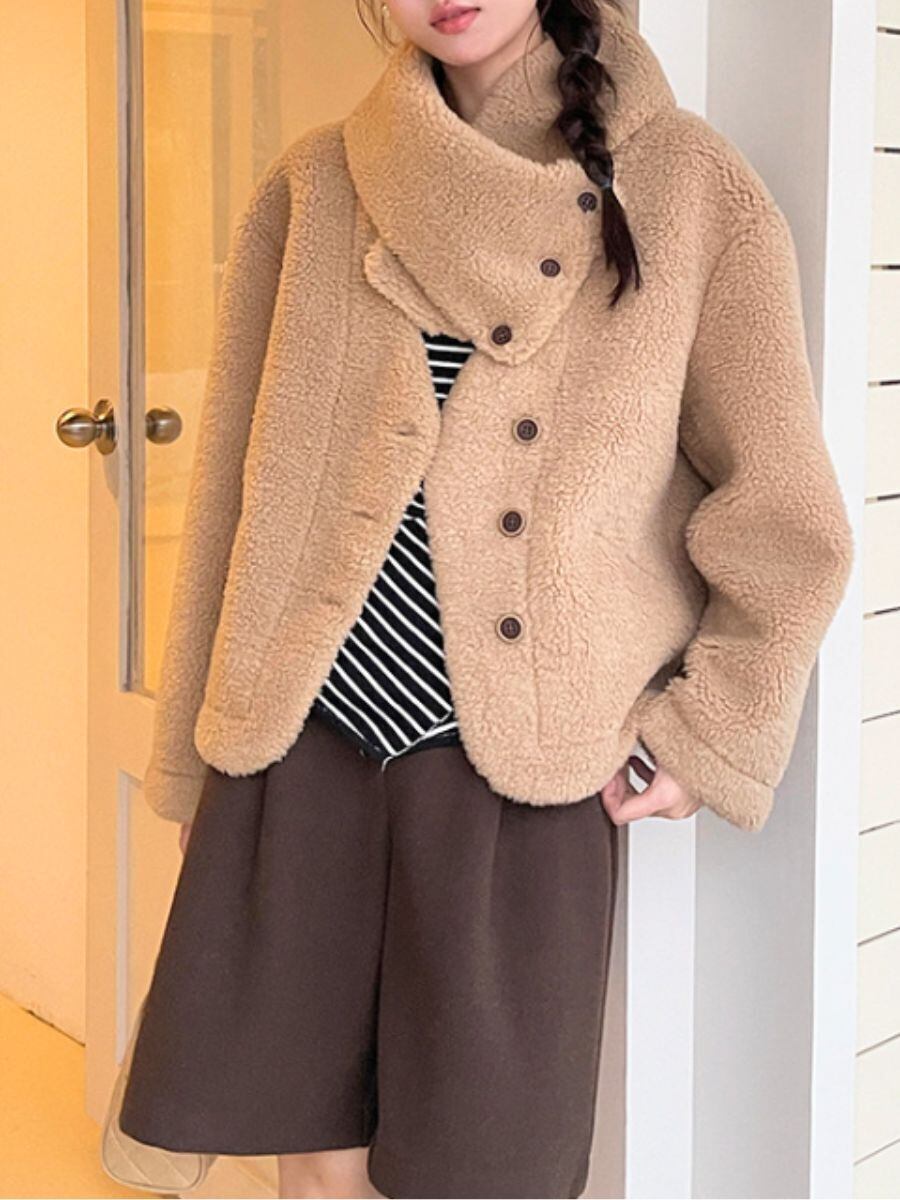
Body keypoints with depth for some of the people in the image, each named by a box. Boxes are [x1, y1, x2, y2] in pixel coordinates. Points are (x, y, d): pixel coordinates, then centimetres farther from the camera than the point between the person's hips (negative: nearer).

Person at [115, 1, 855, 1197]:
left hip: (525, 771, -2)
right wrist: (200, 750, 9)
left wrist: (702, 736, -3)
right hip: (306, 747, 2)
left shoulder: (692, 191, -1)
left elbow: (787, 527, 2)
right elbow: (232, 489, 9)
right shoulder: (313, 190, 5)